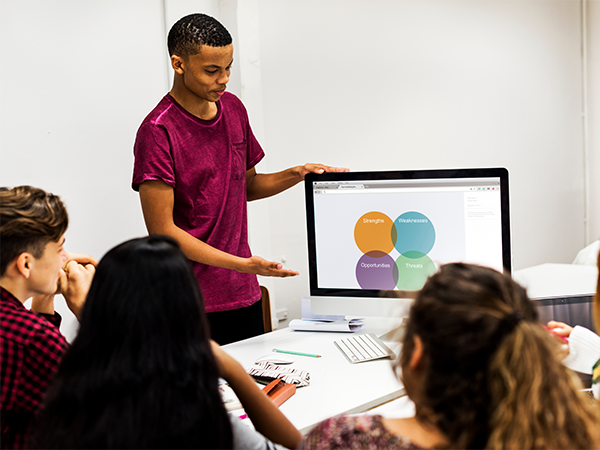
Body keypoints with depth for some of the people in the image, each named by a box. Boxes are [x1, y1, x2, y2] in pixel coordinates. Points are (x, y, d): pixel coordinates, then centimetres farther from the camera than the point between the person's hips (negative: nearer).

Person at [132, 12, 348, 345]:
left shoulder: (234, 109, 8)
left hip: (244, 293, 7)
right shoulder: (158, 132, -15)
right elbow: (161, 230, -17)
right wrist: (242, 264, -20)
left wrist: (296, 174, 2)